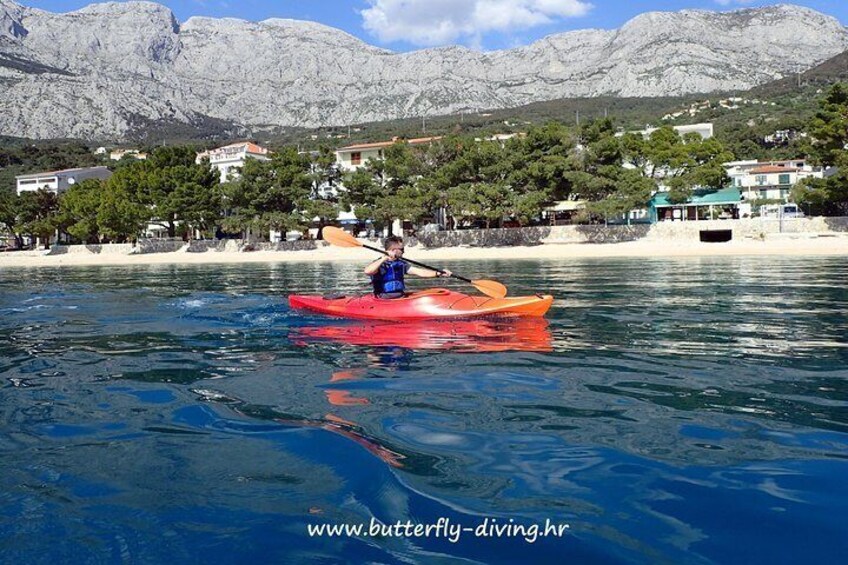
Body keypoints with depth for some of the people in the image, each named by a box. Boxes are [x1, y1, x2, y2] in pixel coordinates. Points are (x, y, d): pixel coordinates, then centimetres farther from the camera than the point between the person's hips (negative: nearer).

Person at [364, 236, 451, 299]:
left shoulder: (401, 264, 14)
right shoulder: (380, 264, -6)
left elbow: (419, 272, 11)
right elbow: (367, 271, -28)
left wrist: (439, 273, 3)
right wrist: (383, 259, -27)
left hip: (401, 297, 8)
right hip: (385, 300, -7)